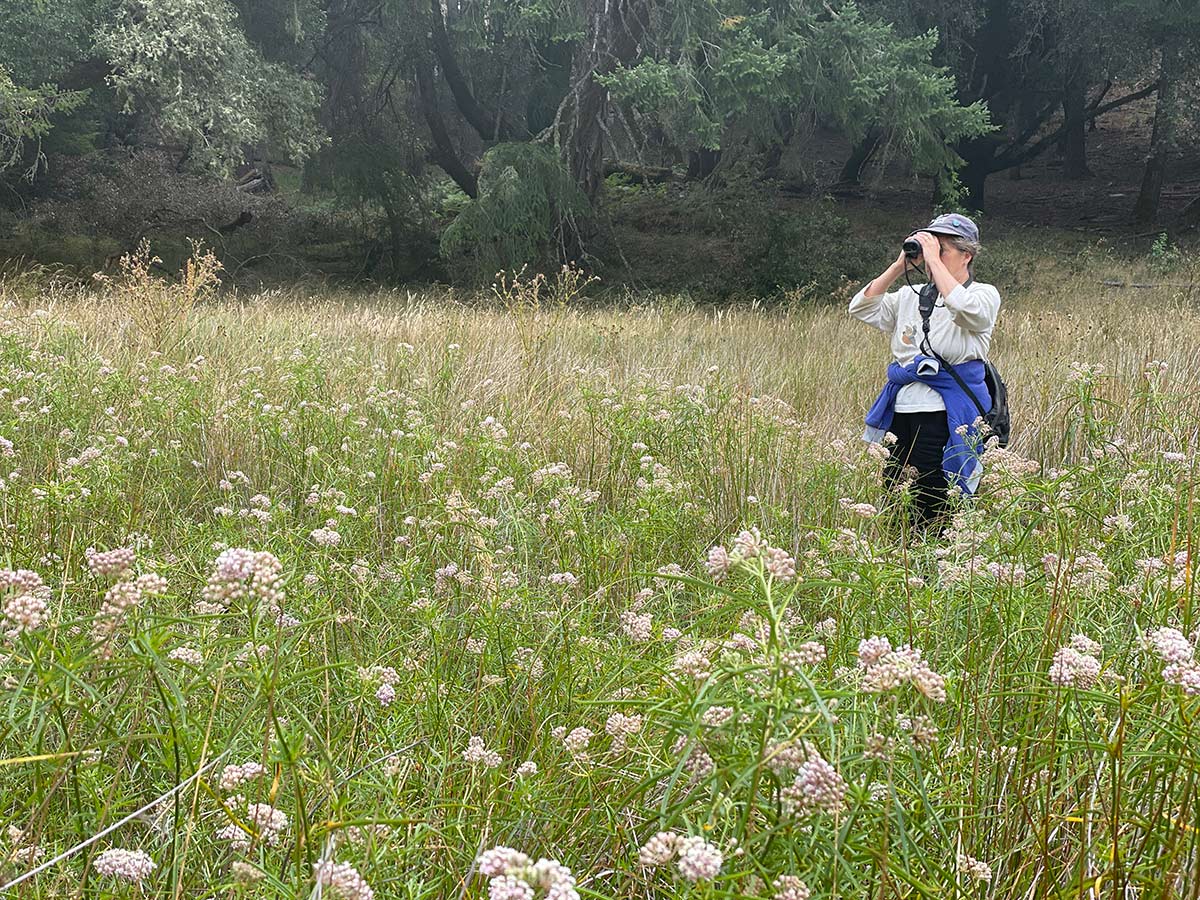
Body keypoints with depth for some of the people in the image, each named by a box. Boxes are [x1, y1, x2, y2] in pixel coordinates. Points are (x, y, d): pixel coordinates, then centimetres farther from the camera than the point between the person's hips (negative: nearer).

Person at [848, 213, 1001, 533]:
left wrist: (933, 259, -15)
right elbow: (861, 308, 10)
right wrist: (899, 266, 4)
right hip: (901, 409, 6)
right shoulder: (911, 295, 18)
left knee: (933, 511, -6)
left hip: (947, 414, -6)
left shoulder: (984, 295, 2)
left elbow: (964, 308, -22)